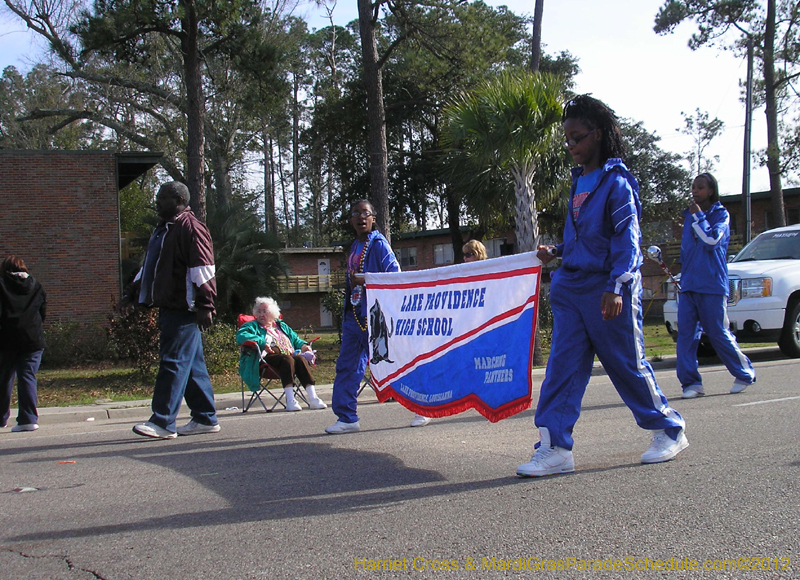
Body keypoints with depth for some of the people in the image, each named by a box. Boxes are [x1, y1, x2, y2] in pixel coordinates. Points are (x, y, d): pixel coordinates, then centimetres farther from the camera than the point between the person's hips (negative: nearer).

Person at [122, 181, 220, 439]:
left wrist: (204, 305, -21)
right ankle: (206, 418, 17)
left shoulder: (191, 228, -11)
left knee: (174, 362, -10)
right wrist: (133, 292, 28)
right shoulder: (162, 230, 21)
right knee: (192, 364, 11)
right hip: (169, 308, 10)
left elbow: (203, 269, -16)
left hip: (183, 309, -10)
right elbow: (149, 266, 31)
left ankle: (163, 422, -10)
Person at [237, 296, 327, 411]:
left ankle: (313, 399, -37)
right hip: (267, 358, -5)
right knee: (287, 360, -35)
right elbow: (240, 336, -4)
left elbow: (295, 339, 36)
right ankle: (290, 401, -44)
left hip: (289, 355, 5)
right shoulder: (253, 326, 17)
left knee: (301, 359, -29)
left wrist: (303, 345, 11)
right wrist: (262, 343, -16)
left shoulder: (282, 326, 32)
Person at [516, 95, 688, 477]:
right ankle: (555, 448, -2)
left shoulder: (616, 181, -9)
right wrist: (556, 252, 11)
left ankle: (670, 430, 23)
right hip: (572, 287, 7)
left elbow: (626, 238, -14)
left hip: (608, 290, -7)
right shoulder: (579, 180, 14)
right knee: (562, 366, -1)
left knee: (627, 364, 4)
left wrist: (615, 287, -22)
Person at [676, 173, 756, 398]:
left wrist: (698, 216, -12)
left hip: (712, 285, -6)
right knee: (686, 334, -4)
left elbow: (712, 240, -17)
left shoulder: (721, 214, -1)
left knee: (718, 333, -2)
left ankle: (745, 373, 17)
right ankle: (691, 383, -3)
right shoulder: (689, 215, 17)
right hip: (689, 285, 6)